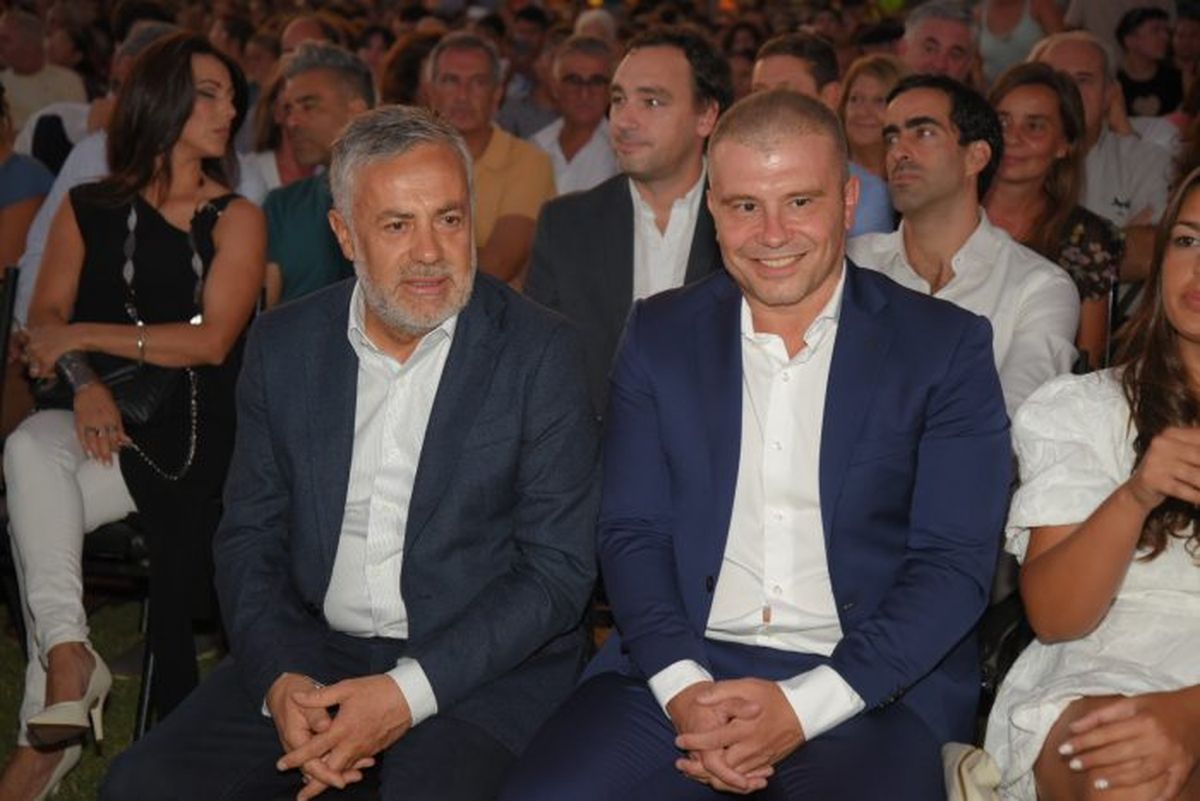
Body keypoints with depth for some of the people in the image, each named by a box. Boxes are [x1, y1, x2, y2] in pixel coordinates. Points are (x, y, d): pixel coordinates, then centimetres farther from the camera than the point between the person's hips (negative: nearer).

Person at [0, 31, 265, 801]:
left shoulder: (236, 218, 5)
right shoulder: (90, 209, 13)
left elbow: (211, 339, -7)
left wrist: (88, 337, -7)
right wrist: (86, 383, -16)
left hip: (194, 435, -2)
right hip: (109, 424, 2)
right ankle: (66, 655, -34)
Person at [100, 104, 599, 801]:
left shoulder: (539, 350, -7)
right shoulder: (283, 345, 5)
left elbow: (559, 569, -9)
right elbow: (249, 536, 9)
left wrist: (409, 692, -18)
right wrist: (281, 677, -11)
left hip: (486, 665, -3)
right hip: (311, 653, 4)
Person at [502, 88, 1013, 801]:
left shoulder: (946, 347, 2)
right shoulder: (660, 335, 10)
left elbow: (956, 562, -3)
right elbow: (632, 531, 7)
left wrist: (803, 707, -14)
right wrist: (683, 686, -11)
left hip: (871, 687, -1)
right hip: (681, 666, 2)